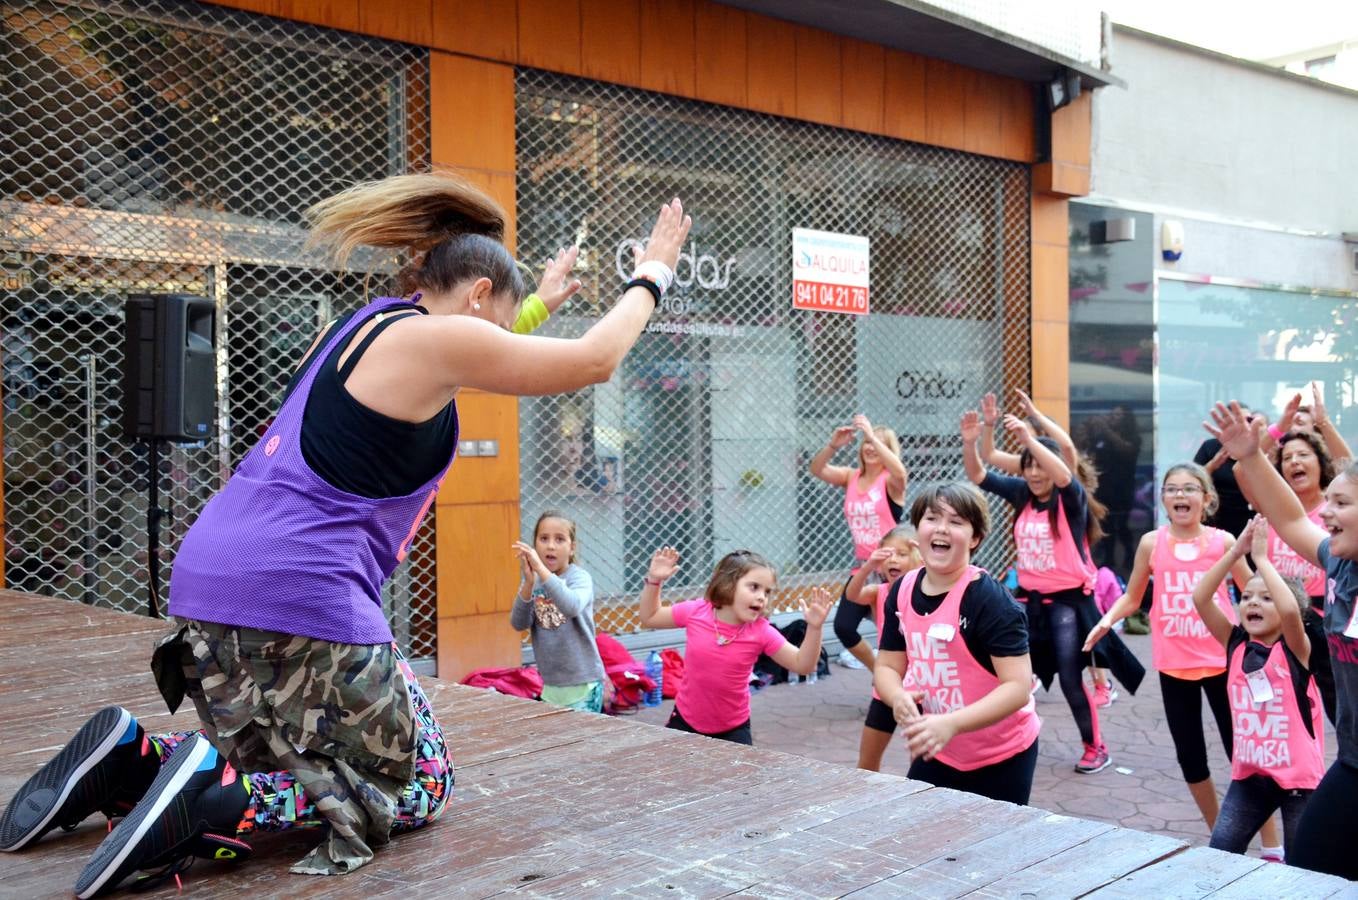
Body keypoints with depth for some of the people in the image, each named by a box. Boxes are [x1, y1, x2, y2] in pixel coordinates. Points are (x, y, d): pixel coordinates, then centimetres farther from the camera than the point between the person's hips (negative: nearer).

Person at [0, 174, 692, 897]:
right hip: (301, 598, -9)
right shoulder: (435, 336, -7)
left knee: (293, 772, 25)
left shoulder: (358, 327, 18)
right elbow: (593, 359, 1)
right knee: (417, 788, 8)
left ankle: (127, 761, 5)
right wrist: (650, 276, 16)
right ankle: (207, 804, -13)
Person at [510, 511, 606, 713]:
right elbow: (518, 624, -8)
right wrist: (528, 582, -23)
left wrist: (540, 568, -36)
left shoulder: (580, 578, -10)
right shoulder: (532, 580, 4)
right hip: (550, 685, 5)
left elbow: (572, 607, -31)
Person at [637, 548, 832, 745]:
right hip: (685, 720, 1)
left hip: (733, 729, -1)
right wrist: (654, 581, -10)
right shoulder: (695, 612, -13)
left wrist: (814, 627, -27)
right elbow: (649, 618, 2)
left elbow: (802, 665, -13)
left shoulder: (762, 632, -15)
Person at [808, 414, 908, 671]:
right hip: (862, 566, 6)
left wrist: (873, 437, -36)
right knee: (843, 626, 6)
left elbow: (900, 472, -33)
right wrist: (833, 445, -27)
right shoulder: (851, 477, 4)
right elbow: (817, 469, -9)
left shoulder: (891, 480, -9)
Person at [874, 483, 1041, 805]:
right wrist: (899, 698, -19)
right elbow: (887, 667, 4)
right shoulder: (903, 592, -4)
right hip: (937, 752, 5)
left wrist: (951, 724, -38)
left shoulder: (990, 600, -22)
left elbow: (1018, 687, -26)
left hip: (1001, 757, -5)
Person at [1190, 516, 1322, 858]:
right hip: (1249, 774, 4)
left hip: (1297, 775, -4)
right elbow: (1200, 598, -9)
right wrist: (1236, 551, -14)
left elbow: (1290, 609, -32)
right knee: (1219, 854, -3)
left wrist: (1260, 557, -24)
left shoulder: (1295, 649, -10)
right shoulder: (1236, 645, 1)